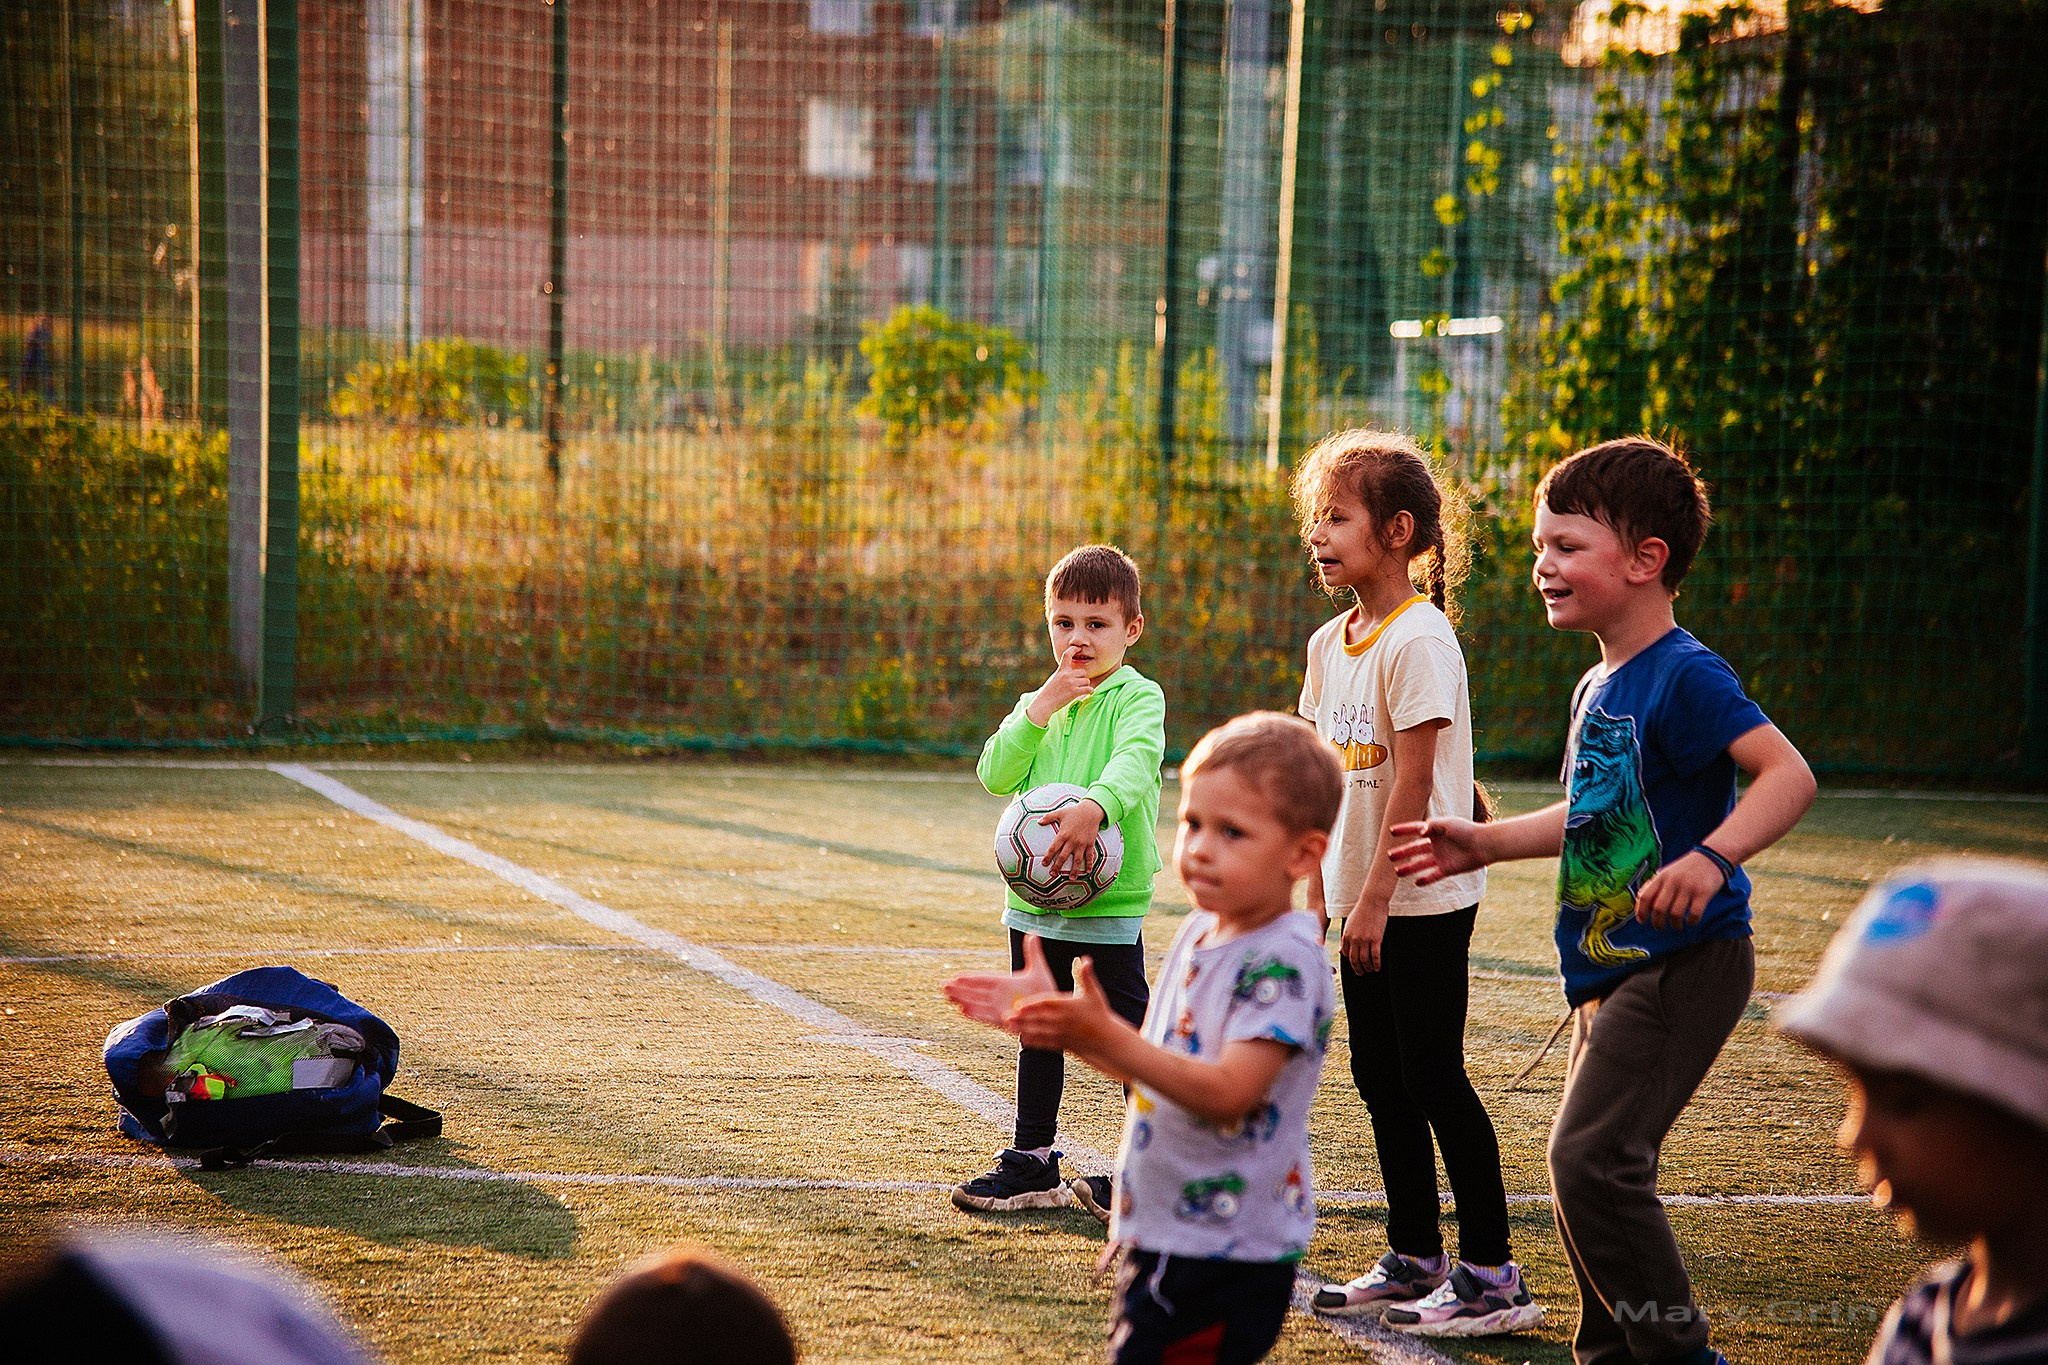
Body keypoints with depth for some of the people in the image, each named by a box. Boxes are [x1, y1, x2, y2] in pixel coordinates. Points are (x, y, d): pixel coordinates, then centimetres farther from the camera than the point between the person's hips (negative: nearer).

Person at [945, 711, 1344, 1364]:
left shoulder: (1284, 962, -19)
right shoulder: (1198, 935, 10)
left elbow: (1229, 1091, -29)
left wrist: (1106, 1037, -36)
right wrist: (1058, 1020, 10)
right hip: (1161, 1233, 9)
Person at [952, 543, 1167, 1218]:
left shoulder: (1137, 697, -7)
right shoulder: (1038, 704, 12)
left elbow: (1135, 760, -27)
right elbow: (996, 775, 0)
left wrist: (1095, 806, -46)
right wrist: (1040, 708, -11)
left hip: (1112, 901, -6)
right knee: (1039, 1033, 16)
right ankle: (1033, 1164, 27)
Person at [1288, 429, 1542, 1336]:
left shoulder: (1419, 640, -16)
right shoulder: (1330, 644, 10)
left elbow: (1414, 780, -19)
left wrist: (1376, 897, -20)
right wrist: (1317, 887, 12)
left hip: (1426, 899, -9)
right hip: (1365, 899, 9)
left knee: (1434, 1079, -6)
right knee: (1379, 1079, 12)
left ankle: (1492, 1275, 1)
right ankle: (1414, 1260, 23)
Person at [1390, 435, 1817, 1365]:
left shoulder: (1686, 677, -16)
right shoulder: (1599, 688, 14)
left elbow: (1788, 775, -27)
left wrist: (1711, 857, -40)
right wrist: (1486, 844, 23)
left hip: (1683, 963, -10)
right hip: (1613, 970, 10)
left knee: (1591, 1158, -17)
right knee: (1593, 1167, 15)